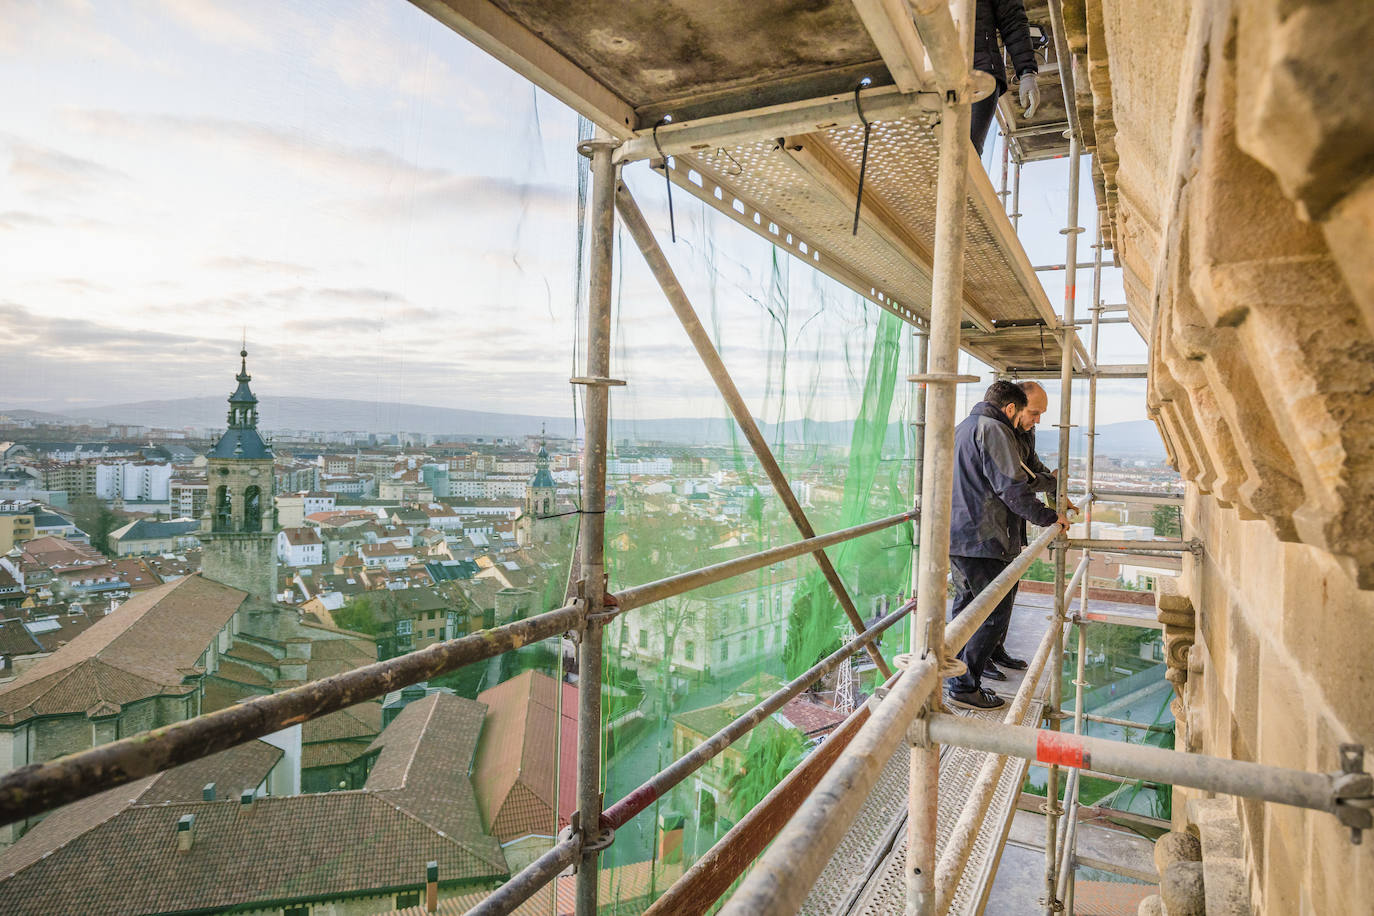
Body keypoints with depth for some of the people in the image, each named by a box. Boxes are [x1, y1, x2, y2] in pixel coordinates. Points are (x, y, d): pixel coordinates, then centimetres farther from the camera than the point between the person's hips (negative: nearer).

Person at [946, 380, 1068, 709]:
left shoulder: (962, 428, 19)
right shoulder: (994, 430, -12)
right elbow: (1013, 488, -18)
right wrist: (1049, 517, -5)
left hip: (956, 537, 10)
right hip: (983, 540, -10)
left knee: (965, 608, 17)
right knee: (995, 614, -1)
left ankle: (958, 678, 23)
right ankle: (965, 686, 2)